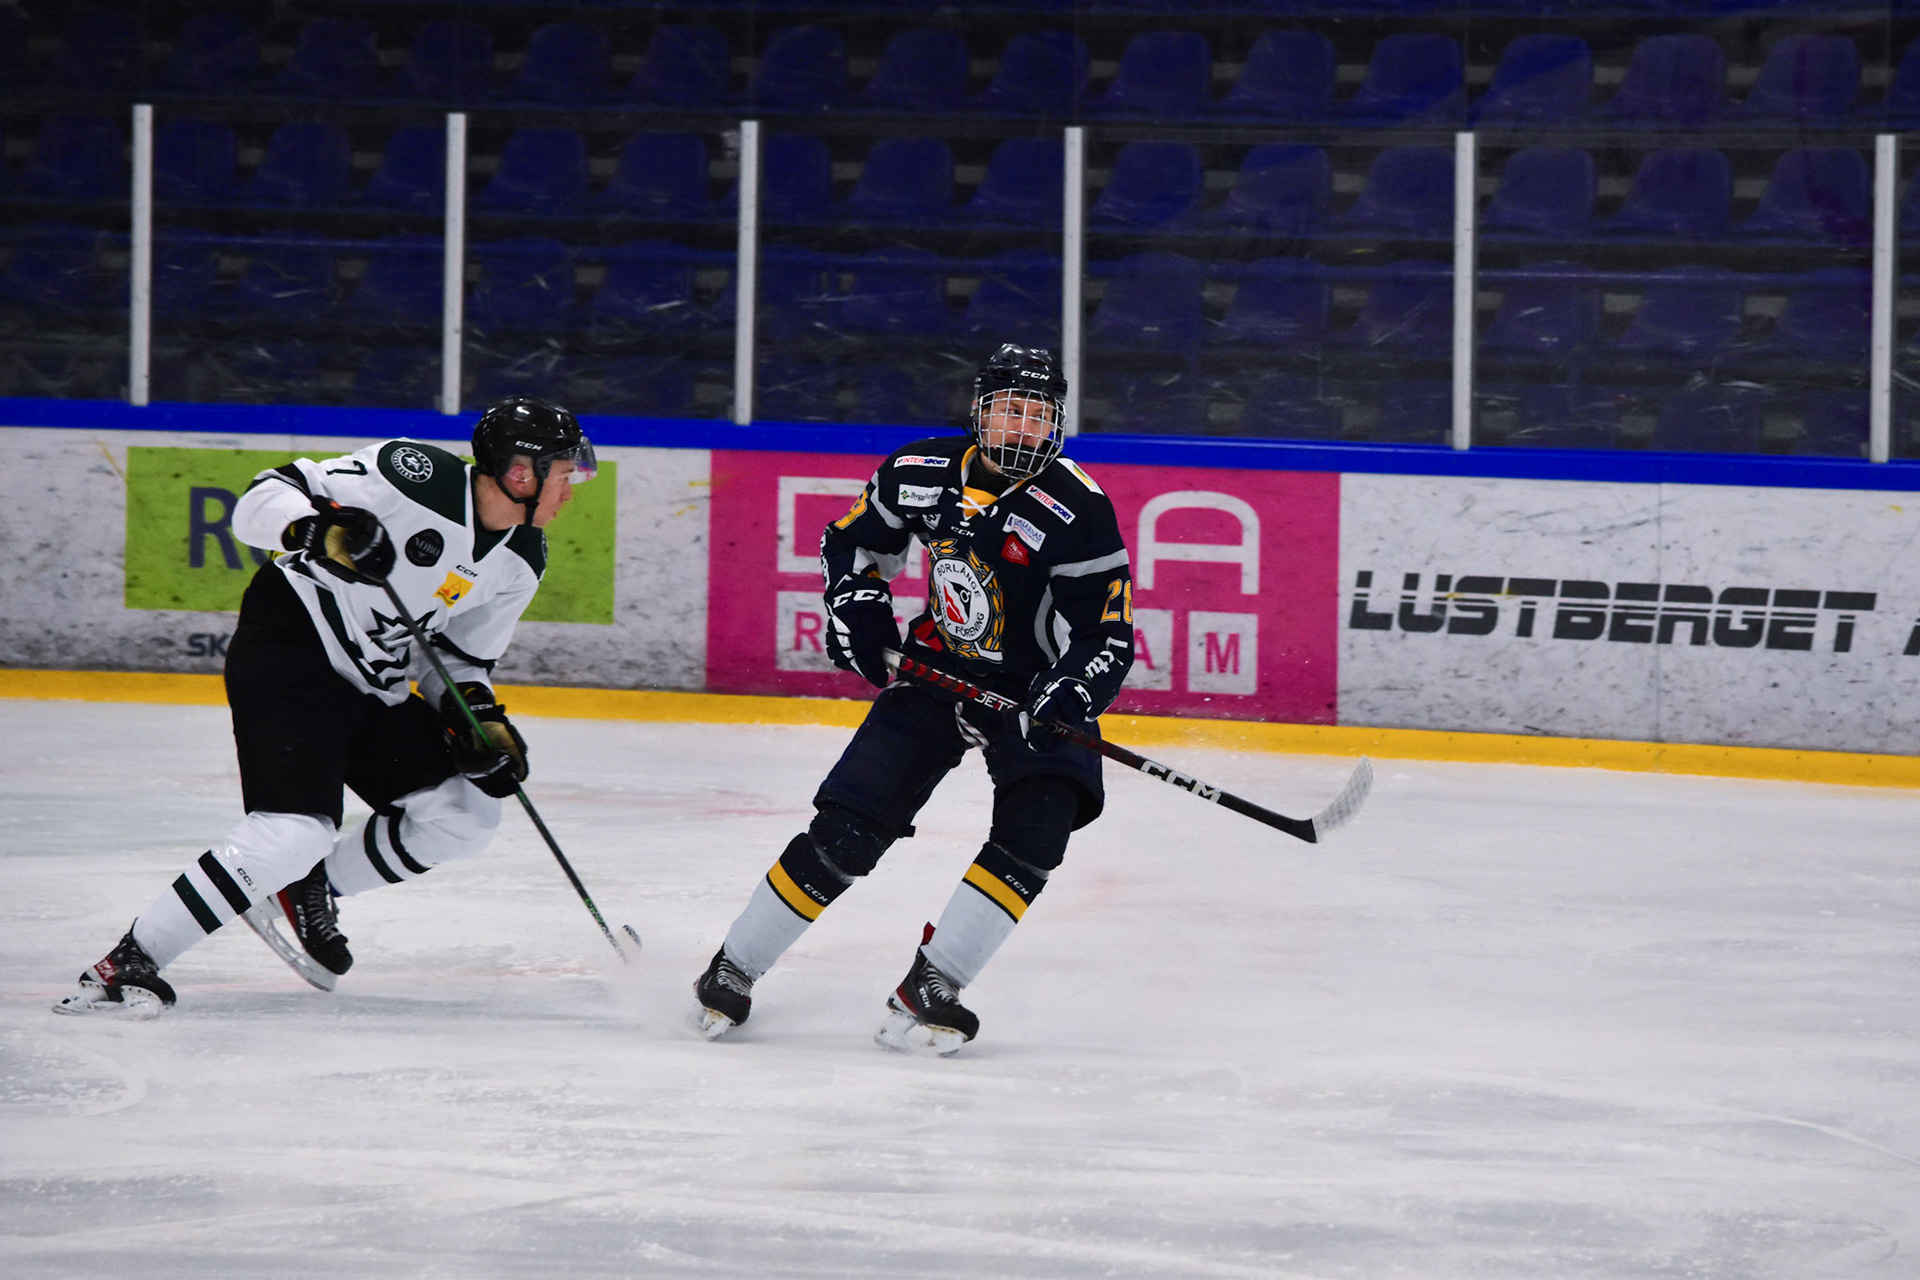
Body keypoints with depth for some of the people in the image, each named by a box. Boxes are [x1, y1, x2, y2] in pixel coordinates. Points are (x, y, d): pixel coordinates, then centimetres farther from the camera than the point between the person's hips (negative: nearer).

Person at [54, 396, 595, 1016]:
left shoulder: (520, 562, 6)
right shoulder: (416, 475, -18)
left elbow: (458, 656, 16)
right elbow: (264, 499, -16)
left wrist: (478, 715, -4)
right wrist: (321, 529, -35)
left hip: (372, 692, 9)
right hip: (290, 647, -9)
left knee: (467, 813, 1)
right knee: (297, 829, -25)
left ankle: (305, 893, 15)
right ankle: (124, 965, -22)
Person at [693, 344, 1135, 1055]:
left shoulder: (1079, 510, -19)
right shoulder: (922, 472, -8)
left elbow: (1107, 639, -17)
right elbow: (852, 542, 12)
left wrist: (1072, 692, -36)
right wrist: (859, 608, -5)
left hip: (1038, 690, -2)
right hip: (937, 674, 2)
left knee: (1033, 833, -24)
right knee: (845, 830, -5)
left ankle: (929, 989, -18)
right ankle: (731, 969, 9)